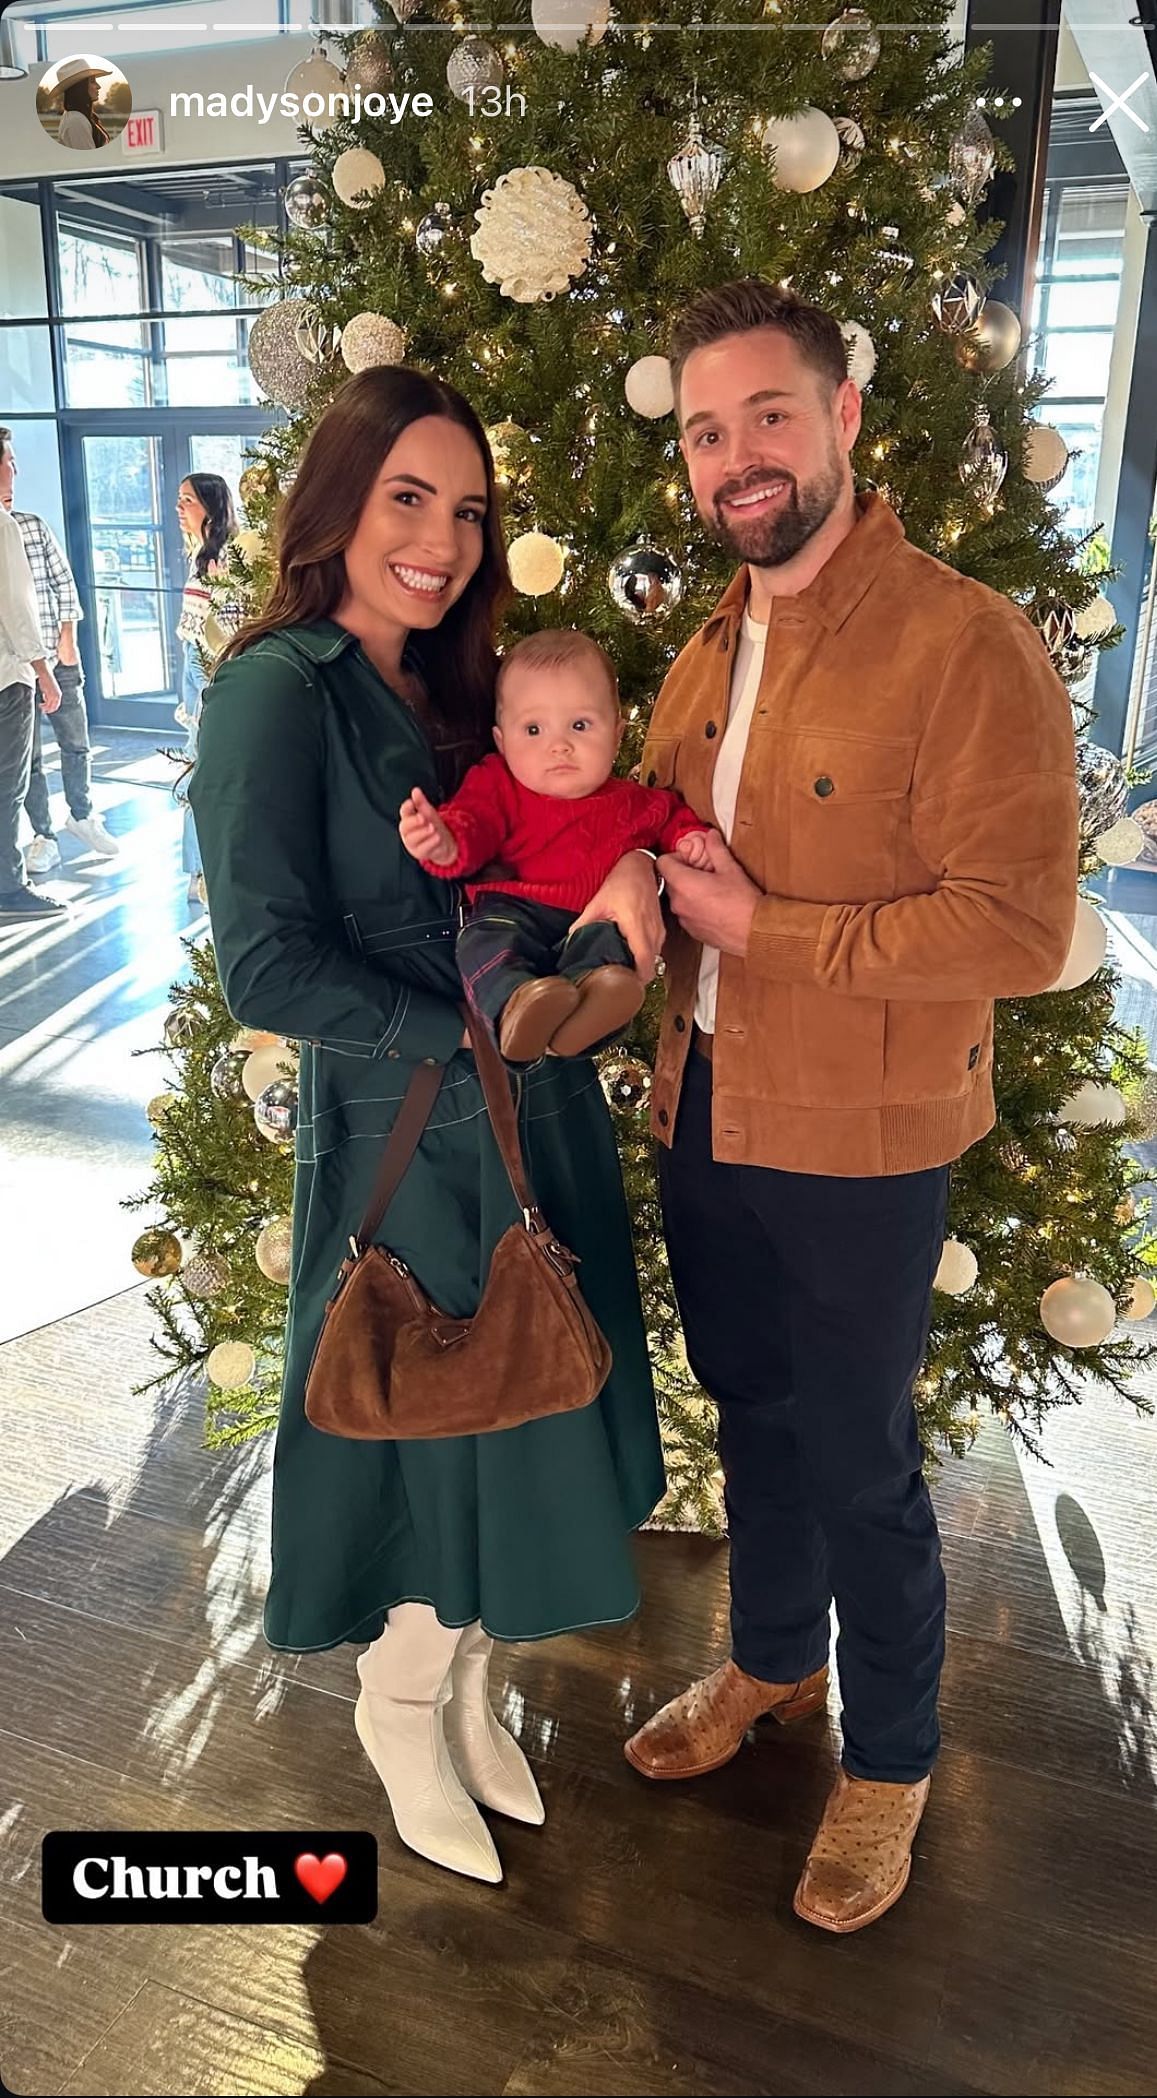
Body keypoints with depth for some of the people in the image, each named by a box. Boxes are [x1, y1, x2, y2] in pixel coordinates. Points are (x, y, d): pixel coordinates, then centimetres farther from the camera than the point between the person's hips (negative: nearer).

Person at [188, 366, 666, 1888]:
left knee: (513, 1416, 18)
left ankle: (465, 1690, 43)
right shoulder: (278, 693, -14)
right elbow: (270, 967, -20)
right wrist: (473, 1039, -16)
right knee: (432, 1416, 10)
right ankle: (400, 1716, 39)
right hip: (406, 1135, -7)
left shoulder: (452, 684, 9)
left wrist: (623, 854, -10)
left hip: (536, 1118, 7)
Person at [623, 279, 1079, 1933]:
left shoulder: (966, 646, -18)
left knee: (858, 1460, 9)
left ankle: (892, 1759, 36)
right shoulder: (710, 649, 7)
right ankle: (774, 1659, 48)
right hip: (705, 1109, 7)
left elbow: (1016, 930, -23)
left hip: (858, 1143, -7)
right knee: (751, 1412, 23)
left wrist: (764, 930, -20)